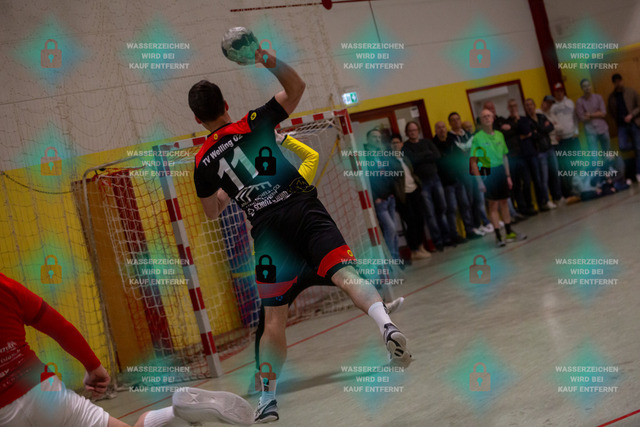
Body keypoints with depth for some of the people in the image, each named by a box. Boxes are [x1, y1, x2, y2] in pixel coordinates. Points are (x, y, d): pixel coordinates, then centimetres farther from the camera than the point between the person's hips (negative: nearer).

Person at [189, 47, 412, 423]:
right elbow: (297, 88, 15)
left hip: (267, 227, 1)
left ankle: (269, 396, 17)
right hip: (305, 208, -1)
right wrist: (269, 61, 6)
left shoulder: (204, 162, 11)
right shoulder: (253, 124, 7)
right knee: (344, 272, -15)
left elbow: (212, 213, 24)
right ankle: (386, 324, -43)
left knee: (274, 319, 11)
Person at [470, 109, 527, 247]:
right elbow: (473, 162, -9)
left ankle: (509, 232, 21)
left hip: (501, 170, 5)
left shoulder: (499, 135, 8)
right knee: (493, 204, -2)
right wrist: (479, 181, -13)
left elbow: (504, 157, 15)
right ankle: (498, 235, 4)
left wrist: (508, 176, 14)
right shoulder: (477, 138, -9)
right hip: (487, 172, -5)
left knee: (504, 201, 12)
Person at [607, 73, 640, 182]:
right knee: (623, 146, -17)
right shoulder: (612, 97, 7)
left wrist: (631, 115, -14)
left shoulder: (631, 92, 1)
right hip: (622, 125, 2)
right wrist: (618, 119, 3)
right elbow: (611, 112, 17)